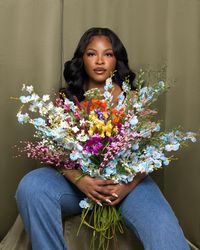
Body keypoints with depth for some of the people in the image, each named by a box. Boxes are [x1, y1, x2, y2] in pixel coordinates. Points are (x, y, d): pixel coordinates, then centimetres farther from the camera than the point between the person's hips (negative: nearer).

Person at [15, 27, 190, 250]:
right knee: (30, 187, -28)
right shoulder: (67, 99, 8)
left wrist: (129, 184, -20)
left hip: (127, 178, -2)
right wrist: (79, 180, -22)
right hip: (78, 177, 3)